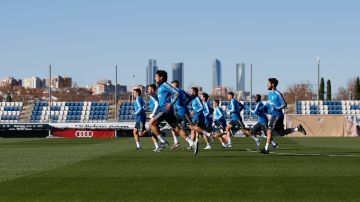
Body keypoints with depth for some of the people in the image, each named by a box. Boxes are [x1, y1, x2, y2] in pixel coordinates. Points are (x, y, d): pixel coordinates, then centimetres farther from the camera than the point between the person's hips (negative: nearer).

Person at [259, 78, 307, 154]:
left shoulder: (278, 94, -15)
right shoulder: (270, 93, 12)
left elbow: (284, 104, -14)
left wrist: (276, 108, -26)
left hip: (277, 115, -9)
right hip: (274, 115, 9)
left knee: (269, 131, -13)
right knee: (281, 133, 13)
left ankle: (266, 149, -11)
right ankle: (298, 128, 22)